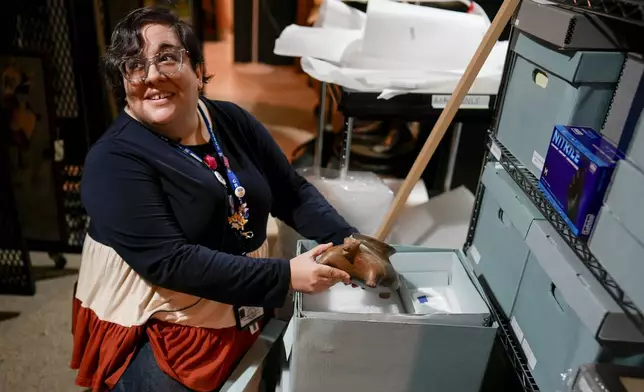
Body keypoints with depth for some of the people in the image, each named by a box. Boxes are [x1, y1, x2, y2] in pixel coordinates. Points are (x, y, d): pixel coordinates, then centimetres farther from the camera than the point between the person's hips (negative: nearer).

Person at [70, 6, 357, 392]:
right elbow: (170, 262, -26)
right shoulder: (115, 159, -18)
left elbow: (295, 193, 2)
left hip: (245, 322, 6)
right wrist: (285, 275, -30)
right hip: (156, 340, -5)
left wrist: (347, 241, -14)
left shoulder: (233, 122, -2)